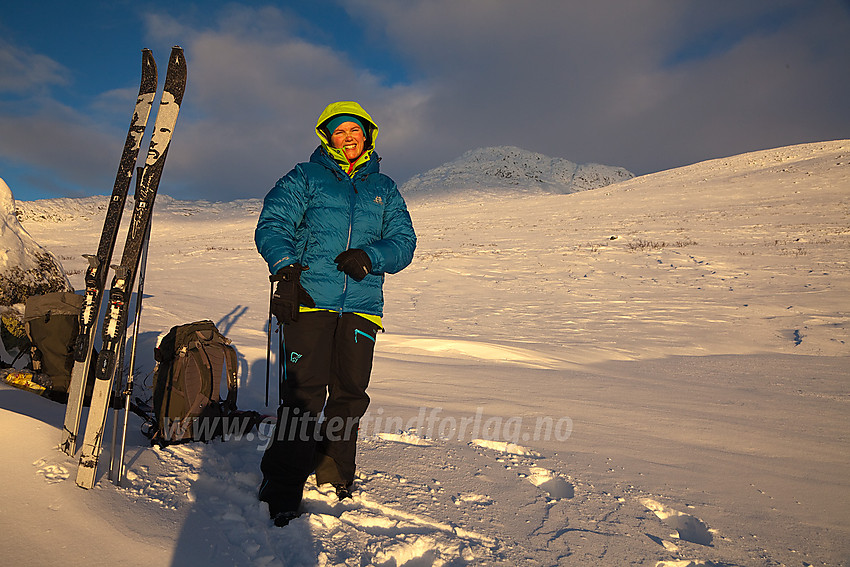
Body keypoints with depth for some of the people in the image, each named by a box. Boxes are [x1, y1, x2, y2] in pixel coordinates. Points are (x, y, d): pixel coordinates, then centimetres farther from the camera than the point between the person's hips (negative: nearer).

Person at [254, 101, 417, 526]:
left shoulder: (384, 188, 18)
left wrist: (370, 257, -10)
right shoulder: (305, 178, 10)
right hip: (309, 298, -3)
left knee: (350, 390, 5)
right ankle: (284, 485, 3)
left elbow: (404, 241, 11)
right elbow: (272, 225, 2)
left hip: (362, 303, 3)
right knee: (304, 390, -9)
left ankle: (334, 473, 24)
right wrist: (286, 269, -16)